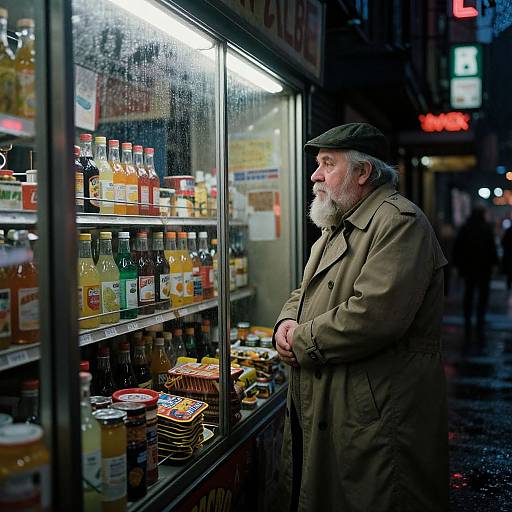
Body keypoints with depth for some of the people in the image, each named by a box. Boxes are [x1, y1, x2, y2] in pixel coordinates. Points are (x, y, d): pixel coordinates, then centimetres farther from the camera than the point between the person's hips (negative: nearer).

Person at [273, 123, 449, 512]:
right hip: (318, 408, 10)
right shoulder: (337, 228, 18)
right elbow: (305, 293, 24)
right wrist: (287, 323, 0)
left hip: (374, 420, -9)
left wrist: (301, 341, -15)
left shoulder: (400, 222, -15)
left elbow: (374, 314, -27)